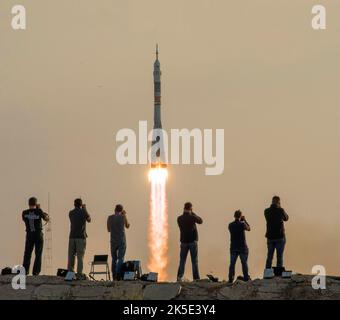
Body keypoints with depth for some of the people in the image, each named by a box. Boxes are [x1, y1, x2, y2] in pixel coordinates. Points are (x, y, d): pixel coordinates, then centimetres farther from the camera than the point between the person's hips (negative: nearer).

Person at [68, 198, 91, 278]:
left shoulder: (71, 213, 8)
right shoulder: (83, 212, -5)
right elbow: (89, 220, 14)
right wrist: (85, 209, 24)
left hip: (72, 237, 4)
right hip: (81, 237, -4)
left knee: (71, 256, 8)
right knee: (80, 256, -4)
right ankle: (79, 274, -8)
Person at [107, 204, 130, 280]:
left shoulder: (110, 218, 2)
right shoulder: (123, 217, -4)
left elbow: (109, 230, 12)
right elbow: (127, 226, 15)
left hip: (113, 241, 3)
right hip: (122, 241, -3)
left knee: (114, 259, 12)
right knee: (120, 259, -5)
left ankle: (114, 277, 10)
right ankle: (118, 276, -19)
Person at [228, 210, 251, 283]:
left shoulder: (230, 225, -1)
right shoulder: (242, 224, -12)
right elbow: (248, 228, 5)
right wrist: (244, 220, 13)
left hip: (233, 247, 3)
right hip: (242, 247, -3)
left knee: (232, 263, 3)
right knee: (244, 263, 6)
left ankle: (231, 278, -2)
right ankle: (246, 277, 8)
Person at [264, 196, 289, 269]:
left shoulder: (267, 211, 1)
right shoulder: (280, 210, -10)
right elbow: (286, 218, 9)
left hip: (270, 237, 4)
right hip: (280, 237, -4)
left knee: (269, 257, 9)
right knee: (279, 257, -1)